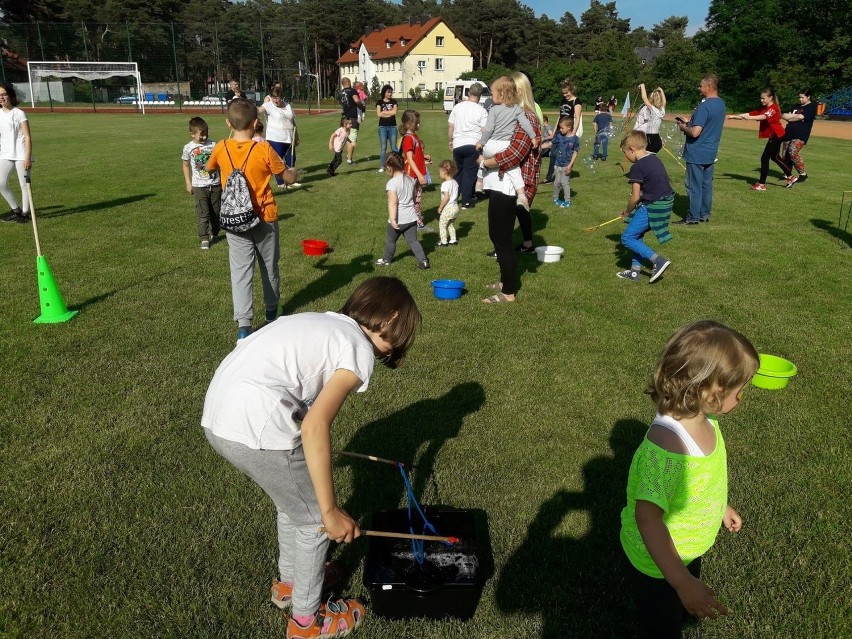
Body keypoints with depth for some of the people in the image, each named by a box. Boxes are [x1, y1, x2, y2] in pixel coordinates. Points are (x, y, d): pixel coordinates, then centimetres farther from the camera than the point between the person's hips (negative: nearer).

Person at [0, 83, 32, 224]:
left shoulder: (19, 114, -7)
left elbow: (28, 137, -10)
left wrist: (28, 157, -16)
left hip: (21, 154, -5)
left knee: (24, 184, 0)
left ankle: (25, 213, 11)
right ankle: (15, 210, 16)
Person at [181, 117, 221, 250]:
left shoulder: (213, 145, -3)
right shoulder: (188, 148, -4)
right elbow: (186, 166, 7)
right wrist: (188, 184, 4)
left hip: (215, 184, 2)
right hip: (199, 186, -2)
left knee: (216, 211, 12)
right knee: (202, 213, -4)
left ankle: (214, 234, 29)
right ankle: (204, 239, -3)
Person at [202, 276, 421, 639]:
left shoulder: (325, 323, 18)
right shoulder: (360, 350, -6)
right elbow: (315, 427, -17)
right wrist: (331, 512, -10)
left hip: (218, 415, 9)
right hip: (255, 428, -9)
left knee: (294, 504, 29)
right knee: (314, 519, 14)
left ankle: (289, 583, 50)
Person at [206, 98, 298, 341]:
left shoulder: (221, 149, -7)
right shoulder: (264, 149, -16)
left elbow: (210, 169, 15)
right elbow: (289, 178, -6)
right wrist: (294, 171, 17)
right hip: (265, 218, -1)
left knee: (240, 270, 0)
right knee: (270, 266, 18)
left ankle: (243, 324, -12)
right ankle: (271, 311, 36)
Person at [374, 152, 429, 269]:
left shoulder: (392, 183, -18)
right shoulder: (411, 180, 4)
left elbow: (393, 203, -25)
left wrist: (392, 219, -26)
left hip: (398, 220, -6)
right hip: (411, 217, 6)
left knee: (390, 240, 16)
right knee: (412, 240, 12)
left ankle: (386, 260, 33)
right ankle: (423, 260, 2)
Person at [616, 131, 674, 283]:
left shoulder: (637, 167, -15)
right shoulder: (655, 159, 12)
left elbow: (635, 197, -16)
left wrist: (627, 212, 4)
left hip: (652, 207, -9)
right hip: (665, 203, 9)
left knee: (627, 238, -2)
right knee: (636, 234, 20)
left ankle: (658, 261, -8)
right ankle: (635, 270, 24)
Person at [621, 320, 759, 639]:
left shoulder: (701, 418, -12)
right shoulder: (666, 445, -41)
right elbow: (647, 516, -45)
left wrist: (721, 506, 22)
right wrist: (682, 582, -47)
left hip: (689, 551, 8)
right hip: (658, 561, -8)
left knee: (684, 613, 33)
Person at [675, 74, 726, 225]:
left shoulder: (704, 106, -21)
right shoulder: (721, 103, 8)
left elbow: (695, 132, -26)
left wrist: (683, 127, -7)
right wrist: (688, 122, 11)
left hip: (697, 154, -9)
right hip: (711, 153, 9)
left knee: (694, 186, 0)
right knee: (707, 184, 14)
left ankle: (693, 217, 6)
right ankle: (705, 214, 21)